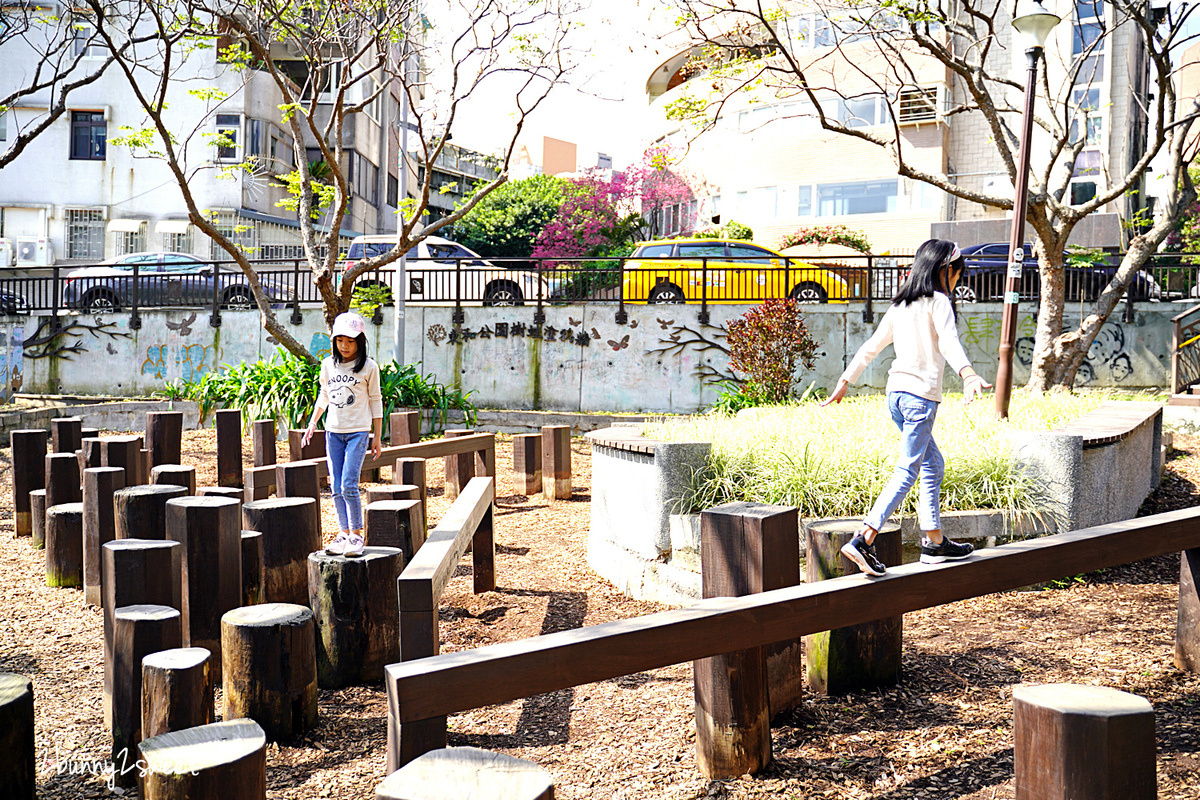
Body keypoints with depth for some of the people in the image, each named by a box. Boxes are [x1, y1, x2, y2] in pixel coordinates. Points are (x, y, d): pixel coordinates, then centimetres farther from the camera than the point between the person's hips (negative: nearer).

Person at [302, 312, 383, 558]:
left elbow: (375, 401, 1)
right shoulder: (328, 364, 6)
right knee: (336, 487, 3)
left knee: (349, 485, -12)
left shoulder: (369, 367, -5)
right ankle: (343, 533, 10)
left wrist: (378, 436, 1)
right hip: (333, 431, 4)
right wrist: (312, 424, 17)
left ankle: (357, 535, -2)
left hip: (358, 431, -4)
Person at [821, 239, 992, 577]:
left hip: (895, 391, 8)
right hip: (921, 393, -8)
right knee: (907, 470, -8)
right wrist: (967, 374, -36)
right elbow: (949, 342, -22)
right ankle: (863, 539, -19)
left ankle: (934, 542, 22)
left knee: (933, 463, 18)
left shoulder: (900, 305, 17)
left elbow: (871, 346, 22)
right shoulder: (939, 302, -3)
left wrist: (846, 380, 28)